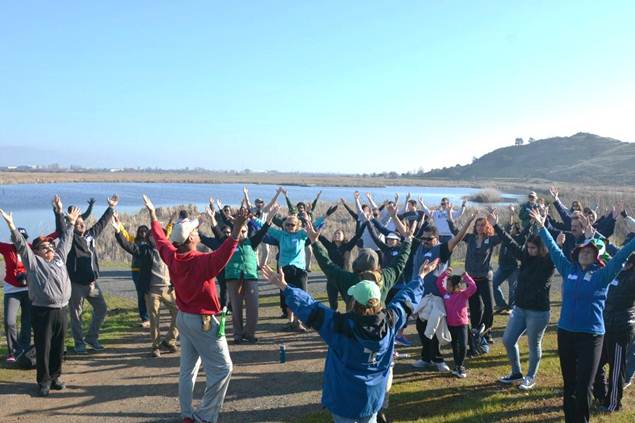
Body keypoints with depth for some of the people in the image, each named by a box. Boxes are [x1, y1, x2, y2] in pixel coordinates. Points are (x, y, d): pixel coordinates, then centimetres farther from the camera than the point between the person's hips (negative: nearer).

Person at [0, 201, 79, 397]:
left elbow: (66, 240, 24)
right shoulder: (33, 262, 2)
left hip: (62, 310, 5)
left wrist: (71, 222, 28)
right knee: (43, 347, 1)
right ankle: (44, 381, 12)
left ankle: (55, 376, 25)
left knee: (58, 347, 11)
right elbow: (21, 244, -7)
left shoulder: (59, 258, 15)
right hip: (42, 312, -5)